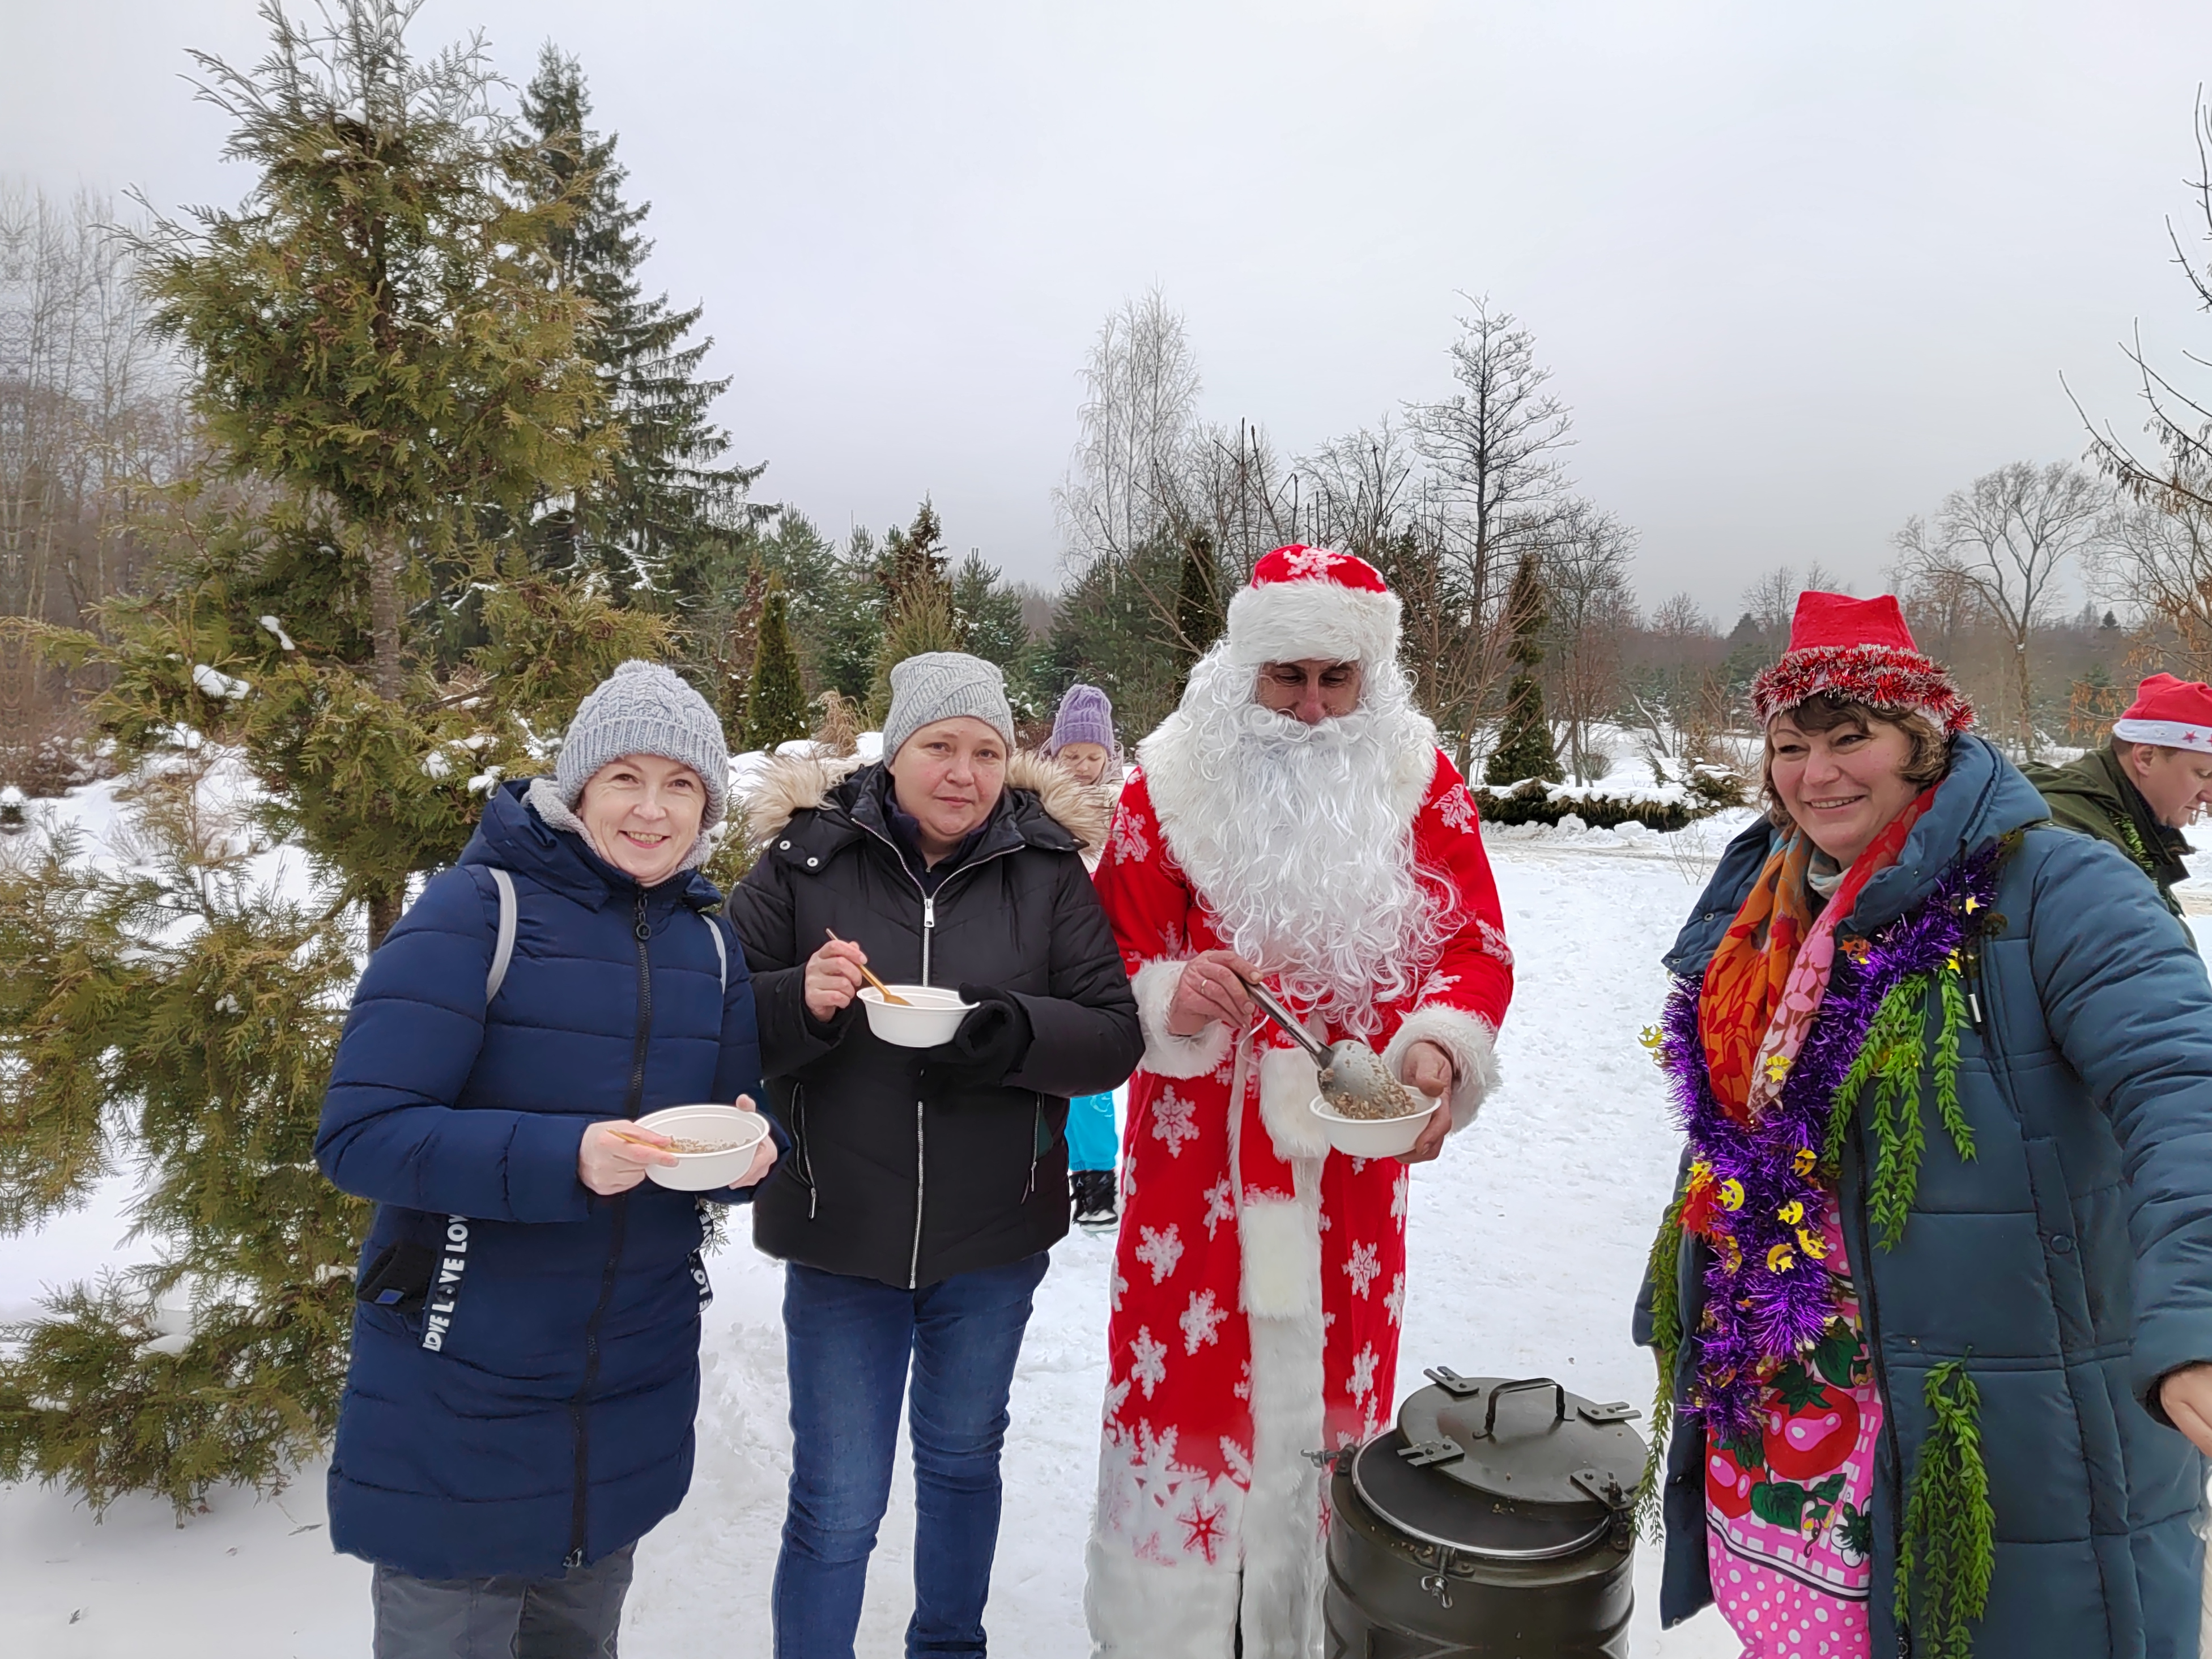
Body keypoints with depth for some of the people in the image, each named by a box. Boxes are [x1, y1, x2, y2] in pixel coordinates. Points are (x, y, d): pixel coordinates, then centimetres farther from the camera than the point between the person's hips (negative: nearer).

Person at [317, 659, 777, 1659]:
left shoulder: (709, 937, 4)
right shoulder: (477, 910, -14)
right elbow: (360, 1134, -20)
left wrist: (747, 1155, -14)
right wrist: (562, 1158, -31)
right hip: (459, 1400, -5)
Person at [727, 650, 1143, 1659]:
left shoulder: (1047, 867, -6)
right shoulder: (805, 857, -8)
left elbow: (1112, 1035, -8)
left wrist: (1008, 1033, -26)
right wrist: (801, 1003, -26)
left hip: (995, 1237, 2)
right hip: (841, 1234, -2)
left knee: (963, 1459, 24)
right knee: (837, 1504, 7)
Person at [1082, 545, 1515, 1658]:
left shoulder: (1420, 781, 1)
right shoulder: (1172, 782, -3)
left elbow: (1474, 946, 0)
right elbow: (1116, 960, 0)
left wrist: (1440, 1045, -20)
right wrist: (1170, 998, -21)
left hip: (1351, 1157, 2)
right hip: (1196, 1156, -1)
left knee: (1321, 1399, 12)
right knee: (1180, 1394, 4)